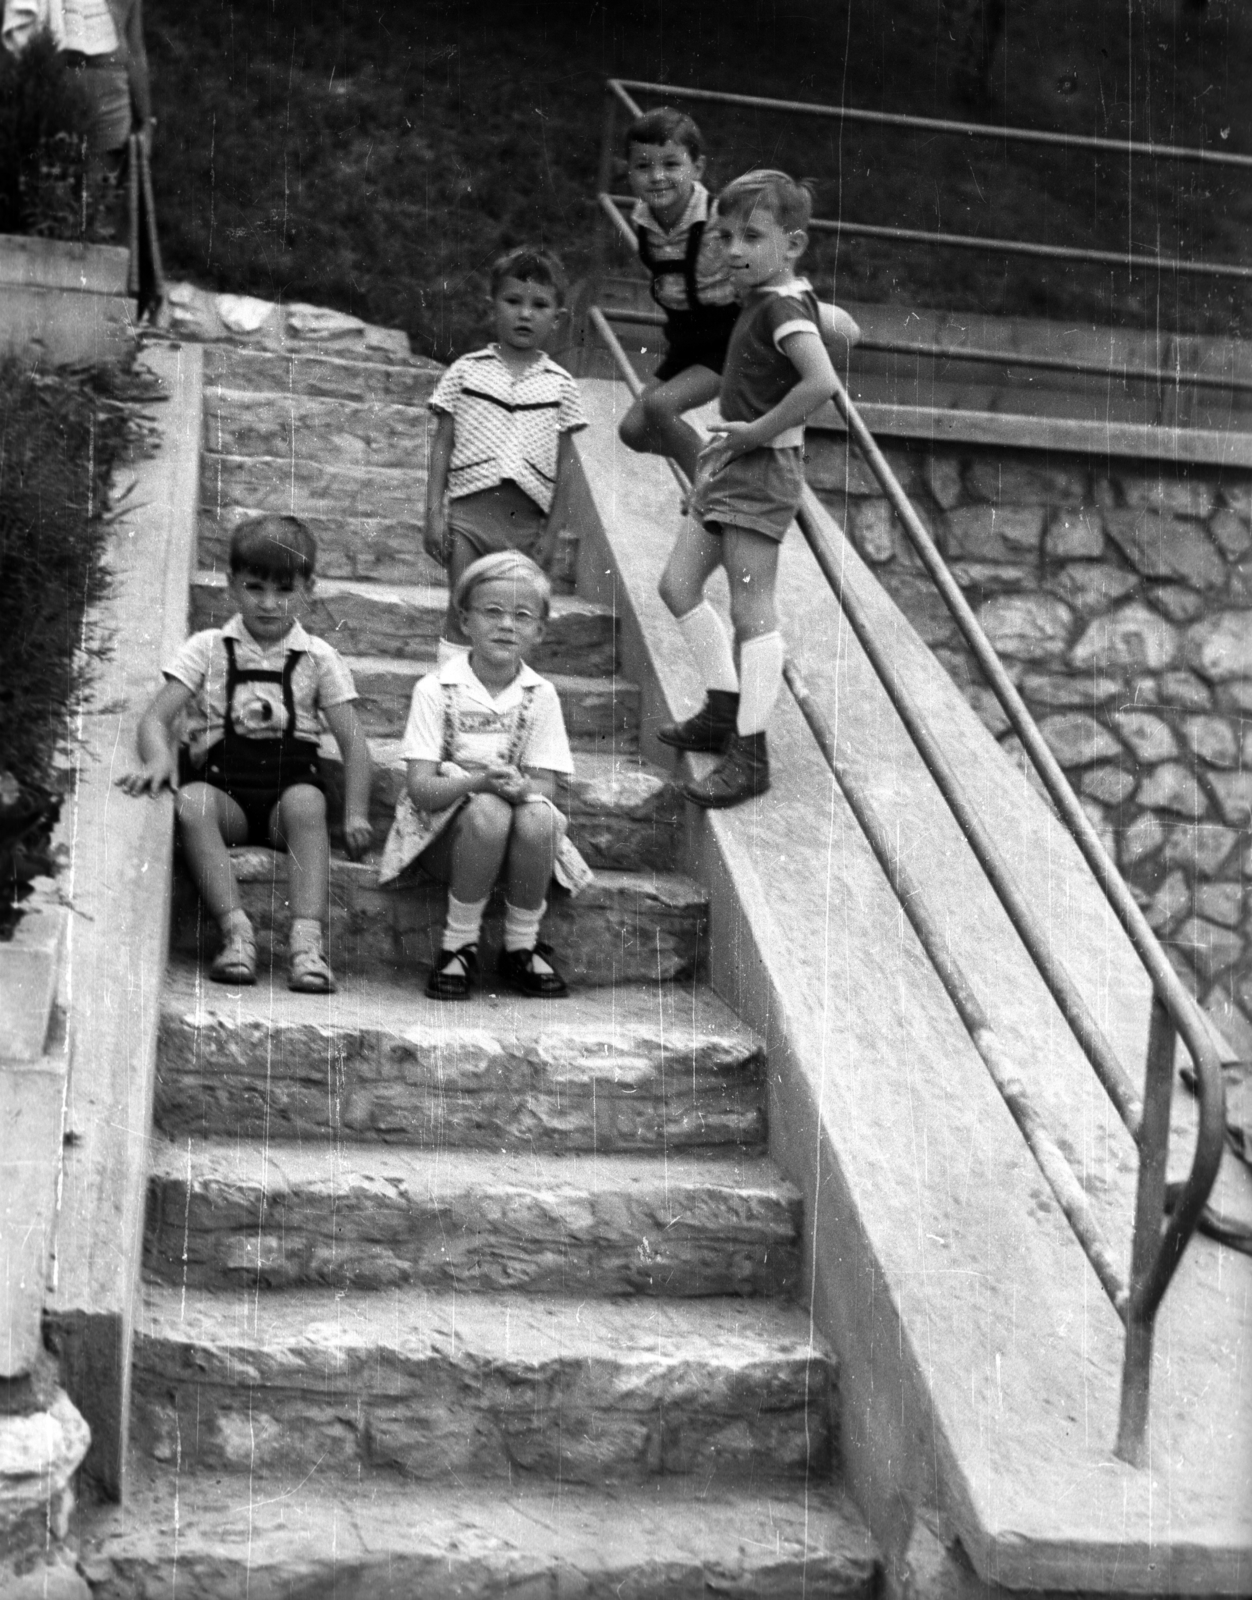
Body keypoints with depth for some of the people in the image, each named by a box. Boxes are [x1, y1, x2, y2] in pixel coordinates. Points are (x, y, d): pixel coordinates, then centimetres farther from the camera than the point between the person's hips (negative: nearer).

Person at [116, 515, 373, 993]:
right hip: (224, 786, 0)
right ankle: (235, 930, -36)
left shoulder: (318, 657, 11)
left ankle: (307, 939, -41)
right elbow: (156, 718, 3)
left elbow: (353, 743, 7)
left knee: (305, 802, -35)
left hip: (289, 781, 0)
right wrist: (158, 760, -21)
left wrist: (355, 815, -7)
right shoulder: (208, 648, 11)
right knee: (191, 801, -34)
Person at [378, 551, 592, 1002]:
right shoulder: (436, 689, -5)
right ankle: (459, 945, -16)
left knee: (538, 818, -32)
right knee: (488, 813, -35)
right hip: (445, 826, -2)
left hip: (517, 819, 2)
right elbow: (420, 788, -12)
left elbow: (544, 788, -3)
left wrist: (522, 788, -28)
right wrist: (480, 782, -30)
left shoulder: (541, 696, 2)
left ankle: (522, 946, -10)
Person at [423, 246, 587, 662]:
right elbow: (442, 445, 5)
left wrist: (552, 531, 2)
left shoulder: (560, 385, 7)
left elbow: (564, 463, 7)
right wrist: (434, 512, -3)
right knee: (462, 617, -2)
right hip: (470, 510, -1)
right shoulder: (466, 372, 5)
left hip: (527, 521, 1)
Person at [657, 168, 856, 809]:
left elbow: (821, 382, -34)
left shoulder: (780, 307, -18)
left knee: (750, 611, -7)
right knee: (678, 584, 13)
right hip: (731, 468, 10)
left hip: (762, 471, -10)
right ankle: (724, 712, 23)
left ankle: (749, 753, -1)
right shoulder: (780, 298, 9)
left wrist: (756, 432, -24)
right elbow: (841, 327, 28)